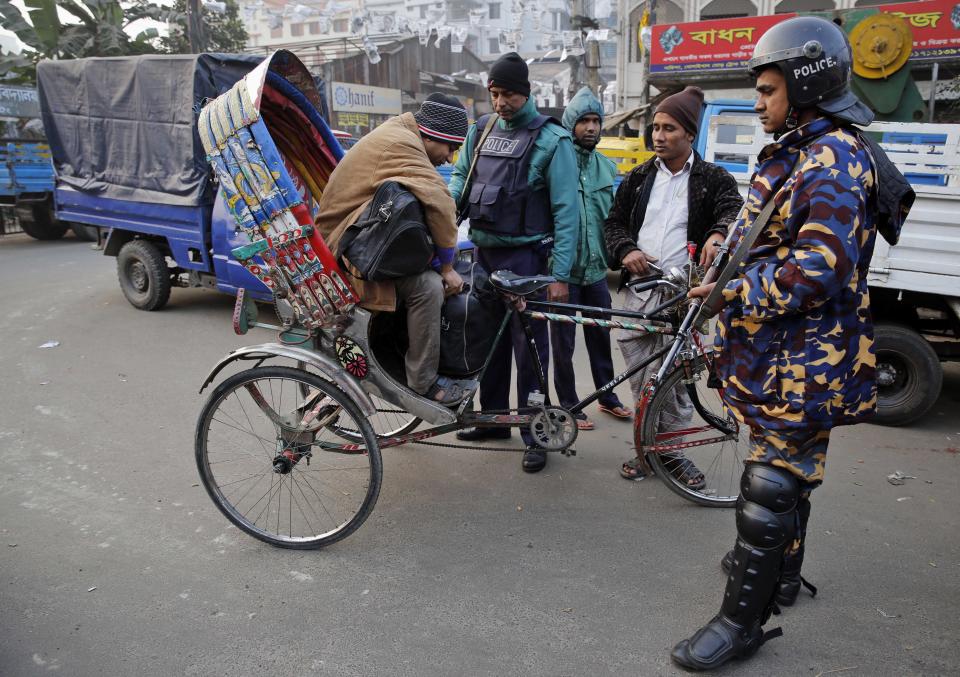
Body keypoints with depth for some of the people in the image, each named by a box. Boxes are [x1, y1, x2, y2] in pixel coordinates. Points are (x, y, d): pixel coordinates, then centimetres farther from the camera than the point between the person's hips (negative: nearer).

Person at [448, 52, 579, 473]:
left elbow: (565, 211, -11)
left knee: (528, 345, 0)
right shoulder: (480, 131, 10)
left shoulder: (551, 139, -8)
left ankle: (534, 434, 12)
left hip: (524, 255, -6)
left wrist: (560, 275, -16)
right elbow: (461, 177, 16)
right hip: (484, 251, 6)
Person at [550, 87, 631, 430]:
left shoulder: (606, 167, 10)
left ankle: (608, 397, 31)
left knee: (600, 335, 15)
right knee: (563, 341, 5)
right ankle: (569, 405, 20)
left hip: (596, 268, 5)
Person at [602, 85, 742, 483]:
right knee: (641, 379, 7)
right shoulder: (639, 178, 16)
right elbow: (614, 223, 16)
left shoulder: (713, 179, 7)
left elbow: (733, 209, -11)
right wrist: (626, 251, -6)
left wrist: (719, 234, -35)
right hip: (640, 290, 3)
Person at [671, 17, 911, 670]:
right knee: (785, 467, 22)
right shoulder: (797, 152, 16)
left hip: (805, 357, -11)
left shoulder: (835, 158, -18)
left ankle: (744, 619, 7)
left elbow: (820, 268, -27)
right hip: (778, 347, 11)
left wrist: (734, 292, -20)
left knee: (771, 483, -4)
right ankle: (781, 569, 41)